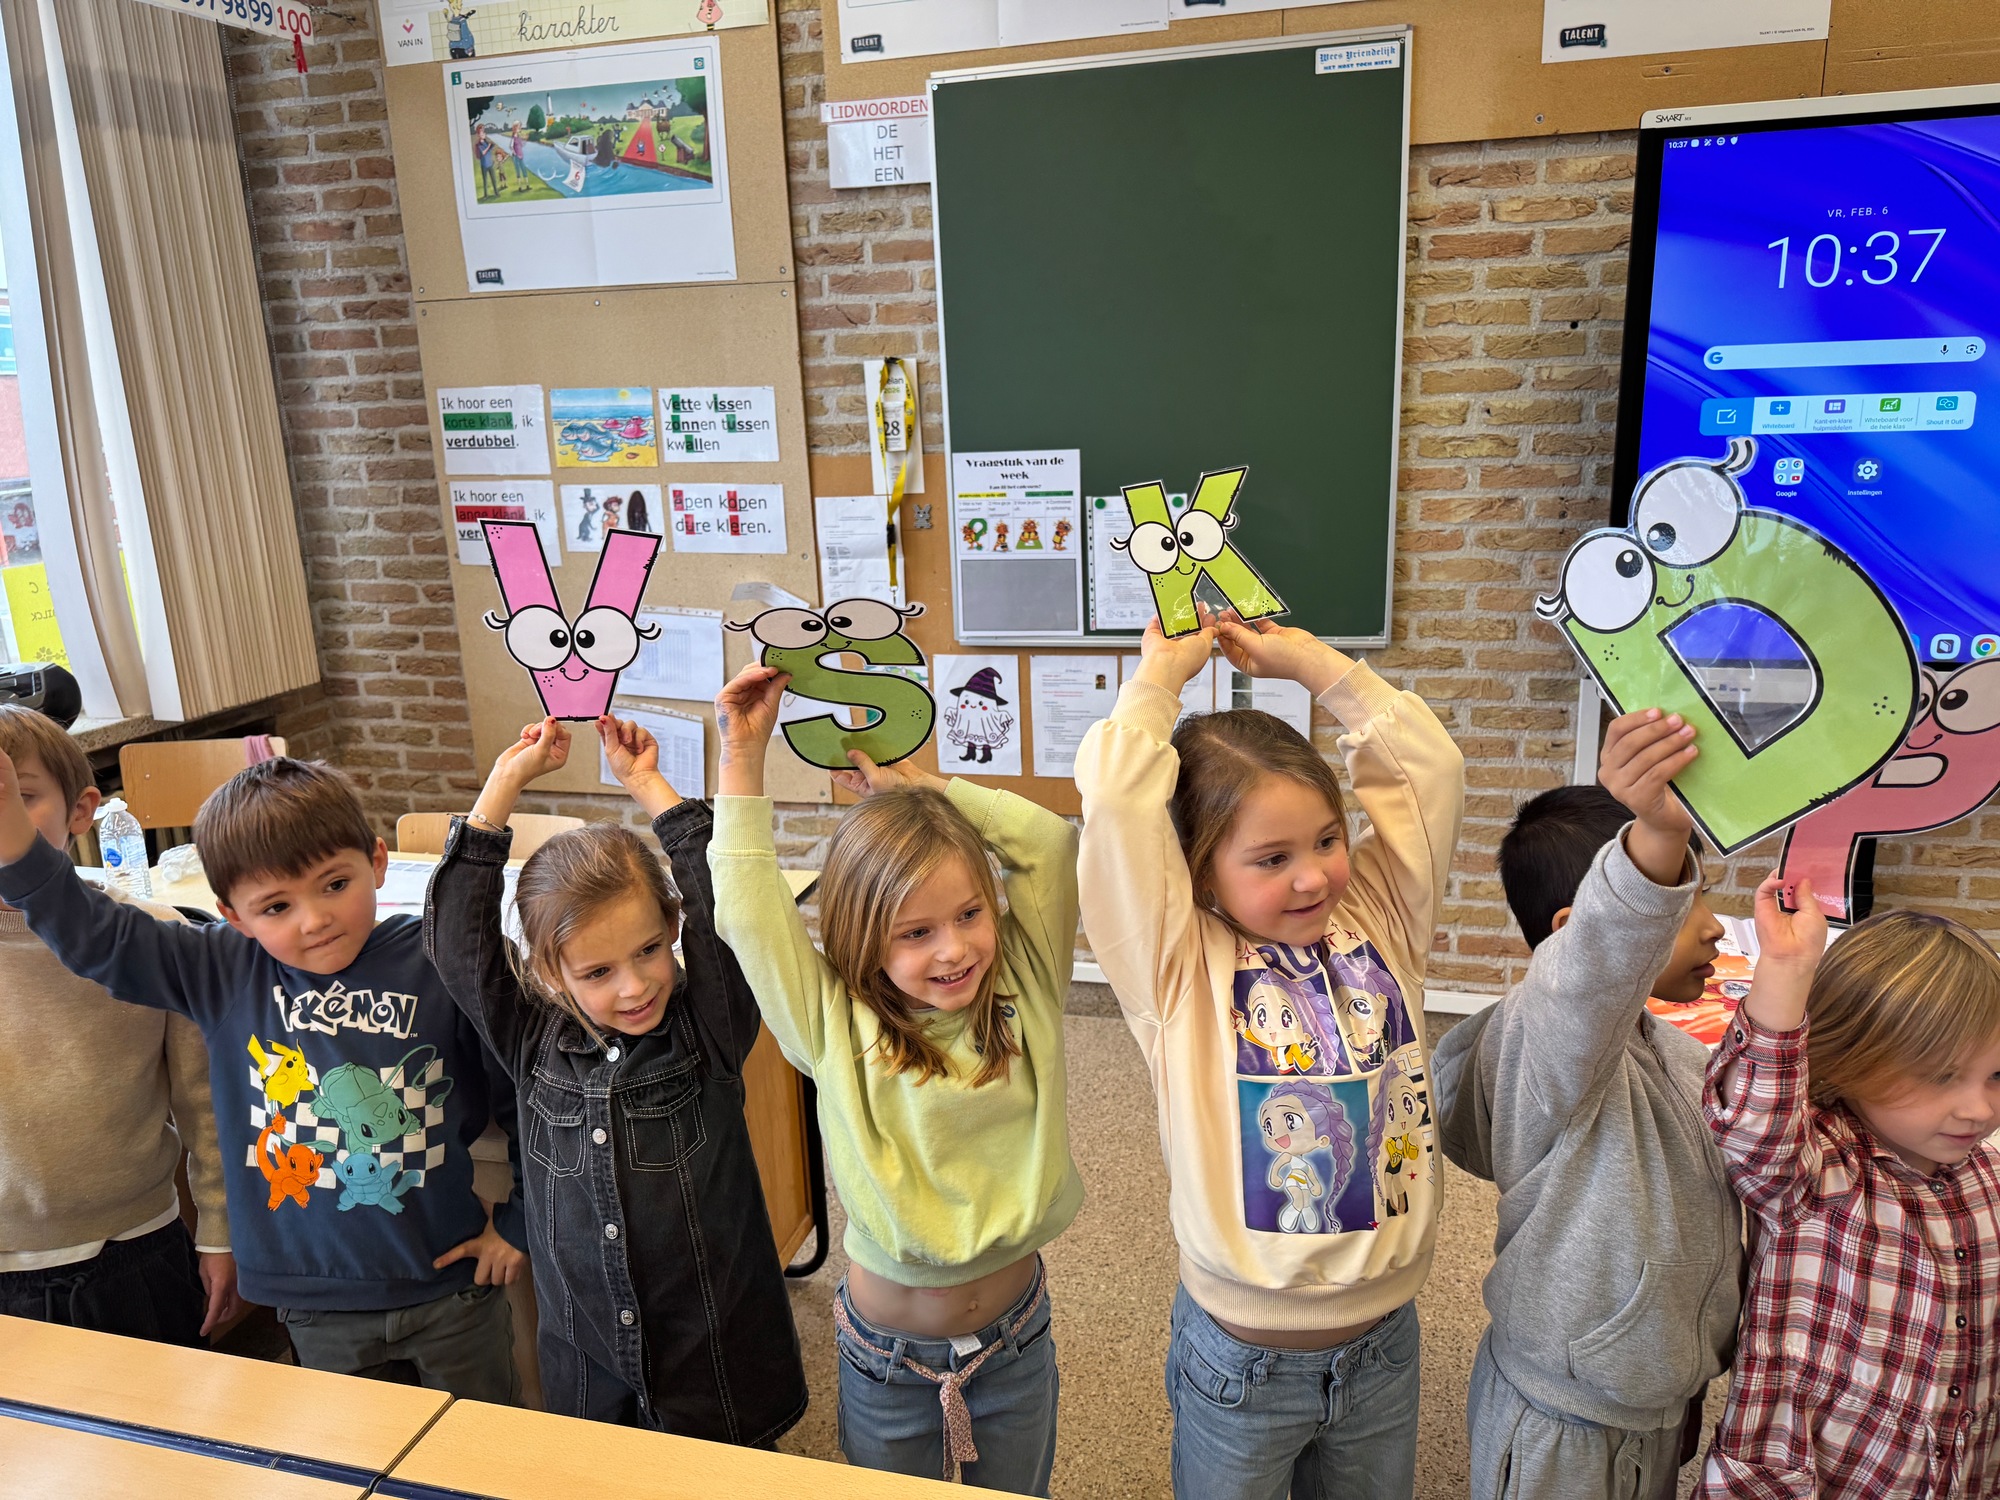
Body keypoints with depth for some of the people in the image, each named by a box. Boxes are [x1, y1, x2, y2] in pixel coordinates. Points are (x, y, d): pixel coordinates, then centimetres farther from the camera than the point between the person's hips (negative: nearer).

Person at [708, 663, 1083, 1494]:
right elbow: (750, 911, -19)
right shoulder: (837, 1030, -15)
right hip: (889, 1354, -2)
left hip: (1016, 1338, 2)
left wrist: (917, 787, -15)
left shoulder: (1022, 993, -11)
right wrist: (744, 757, -18)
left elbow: (1052, 842, -16)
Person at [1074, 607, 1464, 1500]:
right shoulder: (1181, 968, -17)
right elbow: (1116, 798, -28)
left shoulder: (1380, 921, -4)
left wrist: (1308, 659, -7)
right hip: (1242, 1359, -3)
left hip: (1386, 1338, 4)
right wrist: (1164, 669, -14)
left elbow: (1430, 766, -8)